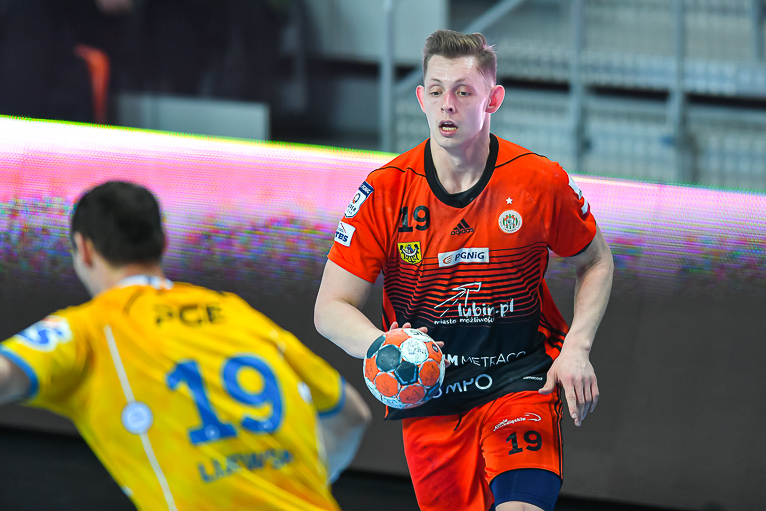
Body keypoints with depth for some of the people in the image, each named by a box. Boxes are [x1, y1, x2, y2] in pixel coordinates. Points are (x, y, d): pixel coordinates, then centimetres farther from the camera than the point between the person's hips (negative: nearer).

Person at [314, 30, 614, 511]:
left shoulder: (540, 182, -7)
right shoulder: (385, 191, -8)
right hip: (427, 400, 2)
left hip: (521, 380, -2)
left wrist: (576, 347, -4)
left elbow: (595, 261, 11)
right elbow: (331, 308, -6)